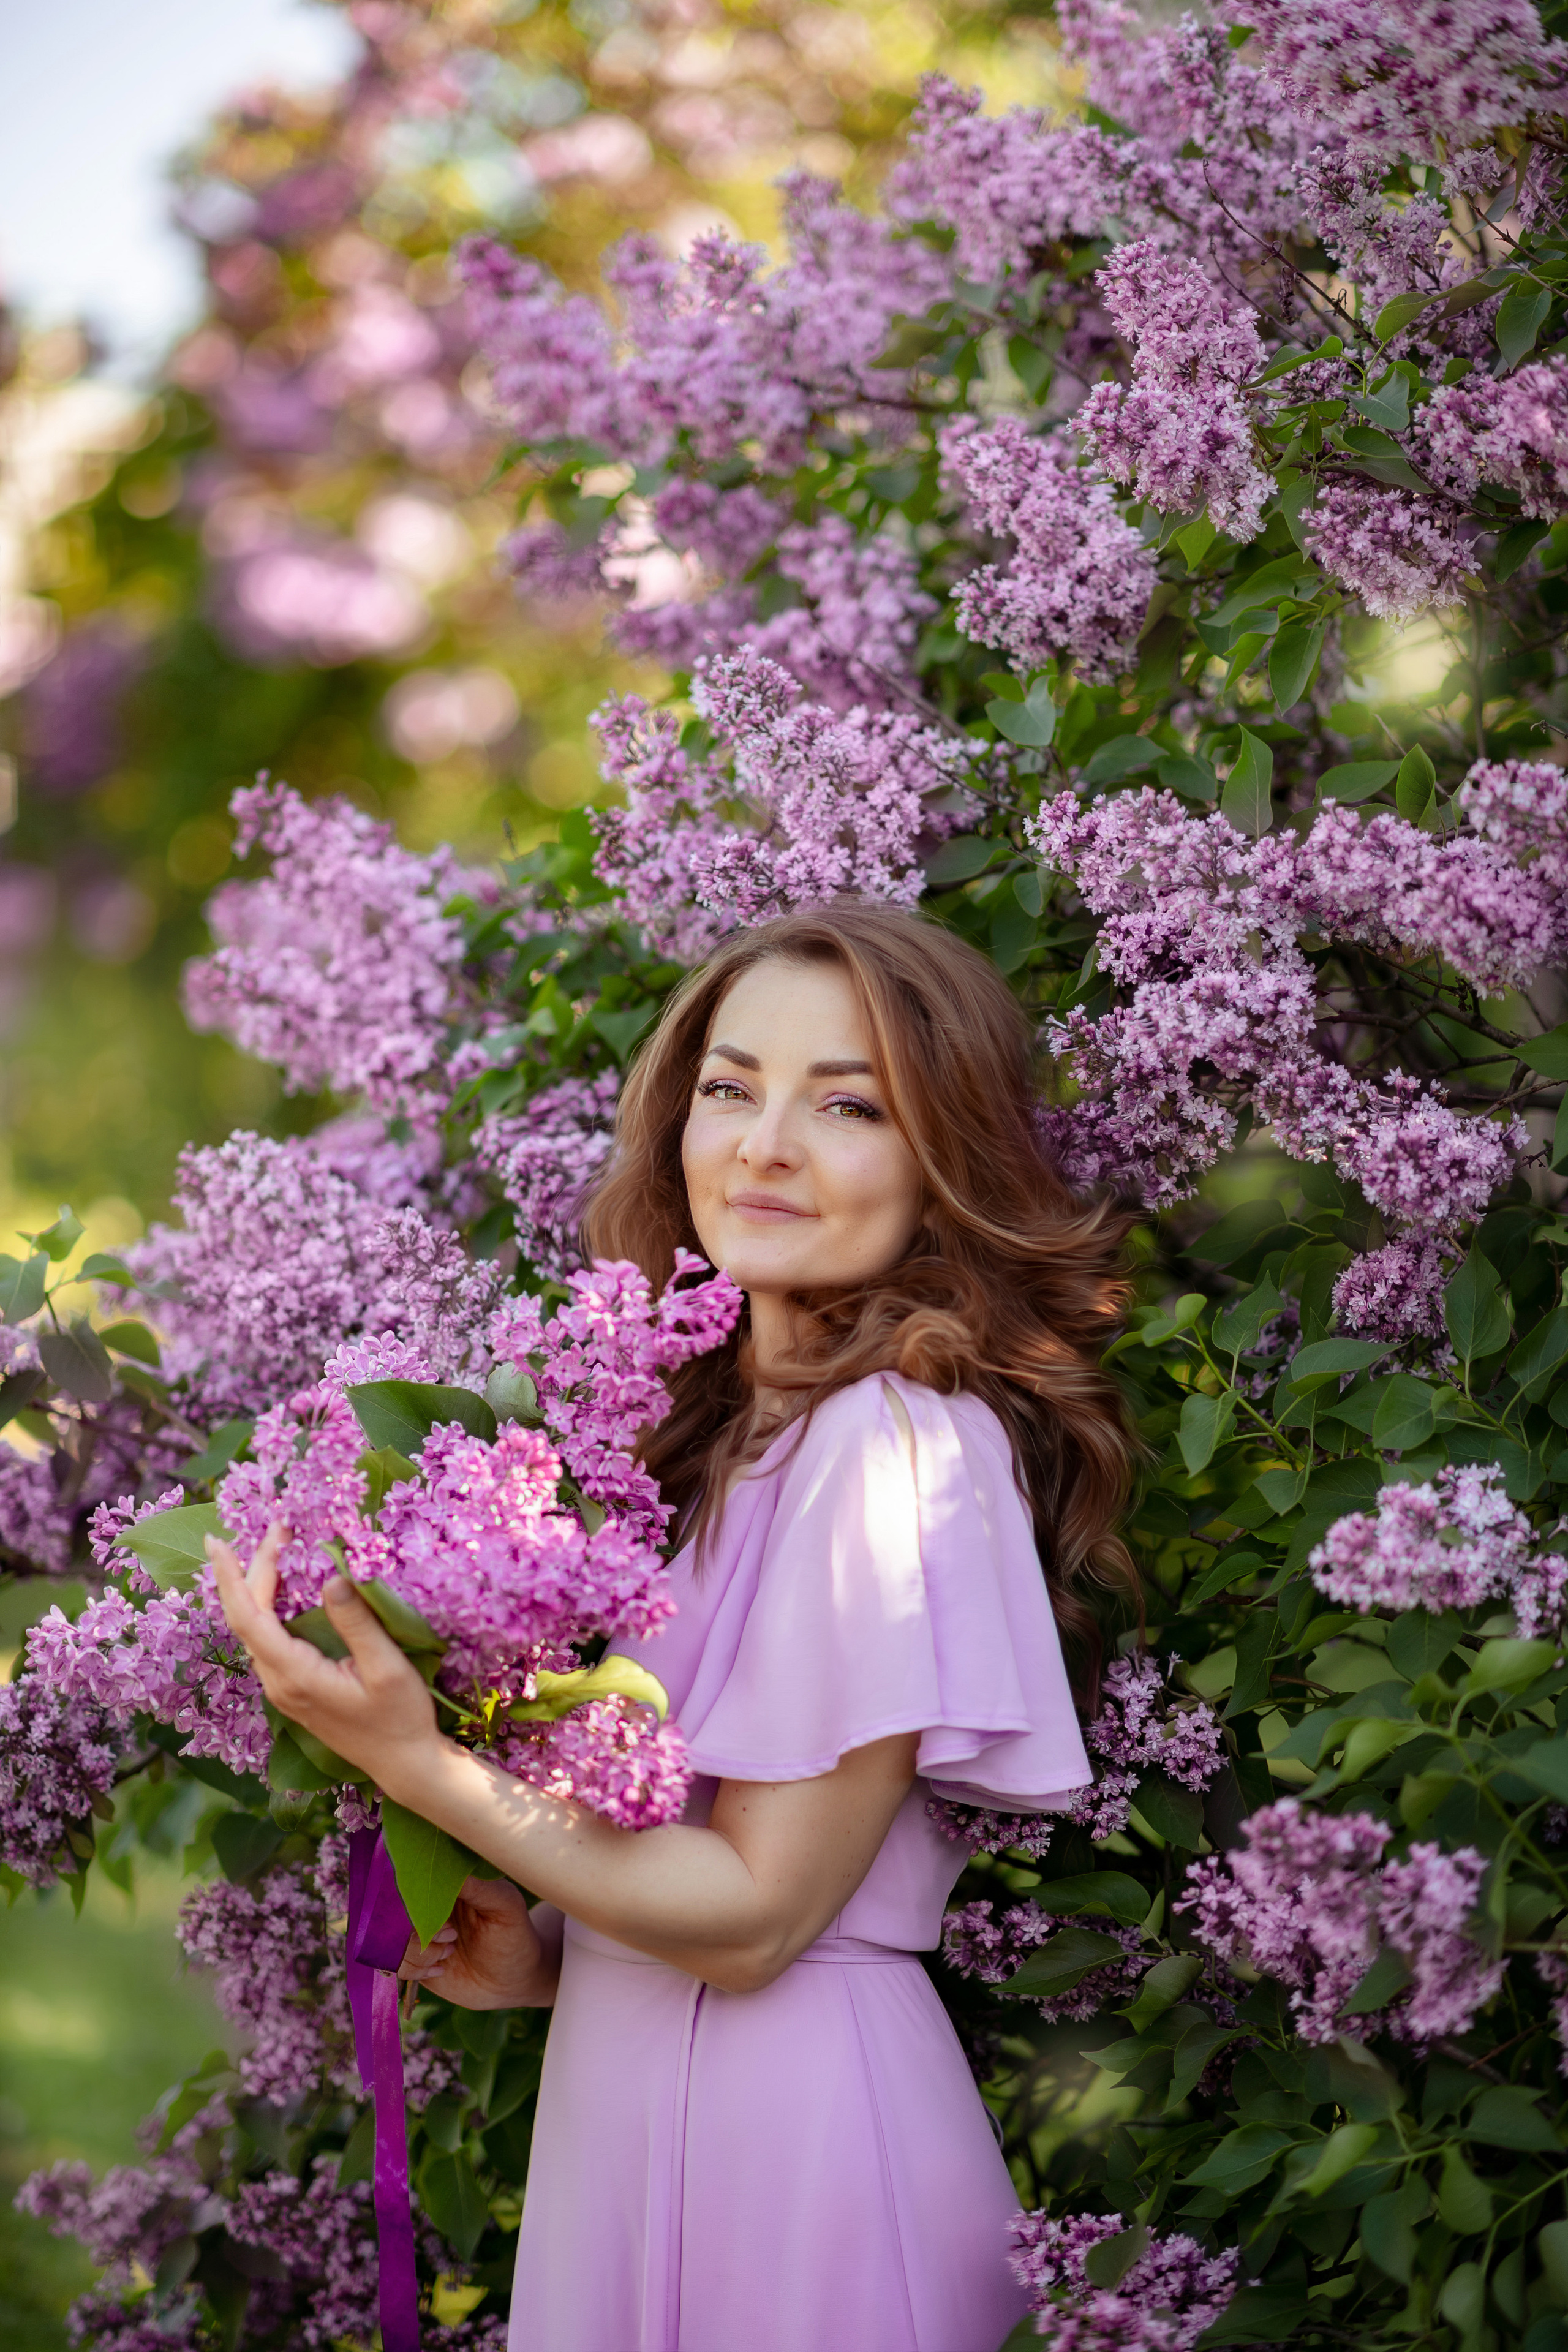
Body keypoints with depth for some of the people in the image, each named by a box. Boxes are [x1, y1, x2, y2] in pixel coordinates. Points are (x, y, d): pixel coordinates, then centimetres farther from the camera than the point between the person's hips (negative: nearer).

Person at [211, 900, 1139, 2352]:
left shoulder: (898, 1447, -19)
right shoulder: (729, 1423, 8)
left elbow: (756, 1915, -20)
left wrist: (411, 1761, -23)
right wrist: (547, 1953, 2)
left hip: (782, 2125, -8)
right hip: (628, 2087, 8)